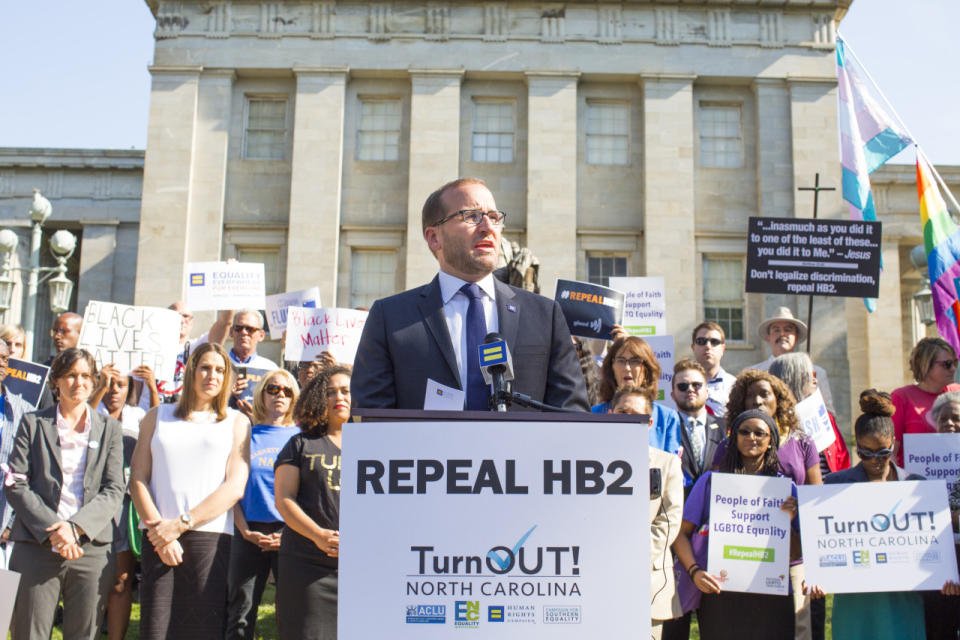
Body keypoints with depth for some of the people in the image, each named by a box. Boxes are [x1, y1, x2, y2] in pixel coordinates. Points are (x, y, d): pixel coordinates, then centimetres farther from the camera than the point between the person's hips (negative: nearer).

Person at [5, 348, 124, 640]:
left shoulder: (109, 429, 12)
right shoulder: (33, 424, 10)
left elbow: (114, 490, 4)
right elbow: (15, 485, 1)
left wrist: (76, 528, -12)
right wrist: (51, 530, -12)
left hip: (91, 548, 1)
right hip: (36, 548, -1)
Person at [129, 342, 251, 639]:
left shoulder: (237, 422, 13)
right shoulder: (157, 417, 18)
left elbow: (235, 487, 1)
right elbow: (138, 479, 8)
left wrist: (182, 523, -9)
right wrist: (158, 527, -7)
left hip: (212, 537, -1)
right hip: (159, 538, 1)